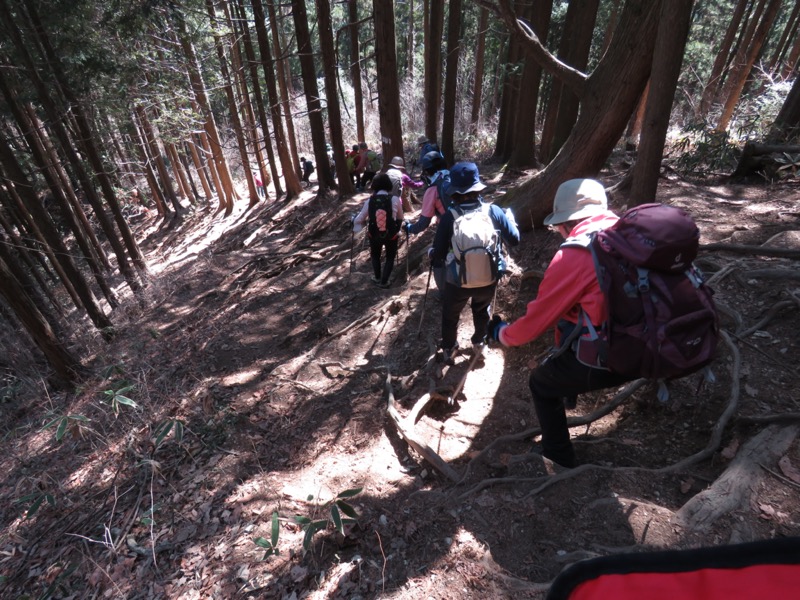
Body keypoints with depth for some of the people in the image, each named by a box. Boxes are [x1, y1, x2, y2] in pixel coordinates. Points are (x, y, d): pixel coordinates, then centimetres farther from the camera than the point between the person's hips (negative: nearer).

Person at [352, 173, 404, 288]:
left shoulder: (370, 201, -8)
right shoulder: (395, 199, -12)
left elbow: (358, 219, -1)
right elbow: (400, 218, 2)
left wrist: (356, 228, 19)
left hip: (374, 235, 2)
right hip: (391, 235, -2)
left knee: (375, 255, 28)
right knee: (390, 257, 21)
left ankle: (377, 278, 38)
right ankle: (384, 281, 21)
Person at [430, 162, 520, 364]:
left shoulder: (449, 216, -20)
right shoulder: (493, 211, -14)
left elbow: (438, 254, -15)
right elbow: (514, 240, -4)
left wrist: (431, 252, 8)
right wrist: (510, 220, 15)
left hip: (457, 281, -2)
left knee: (450, 315, 25)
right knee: (482, 310, 32)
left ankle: (448, 350, 41)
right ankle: (479, 343, 50)